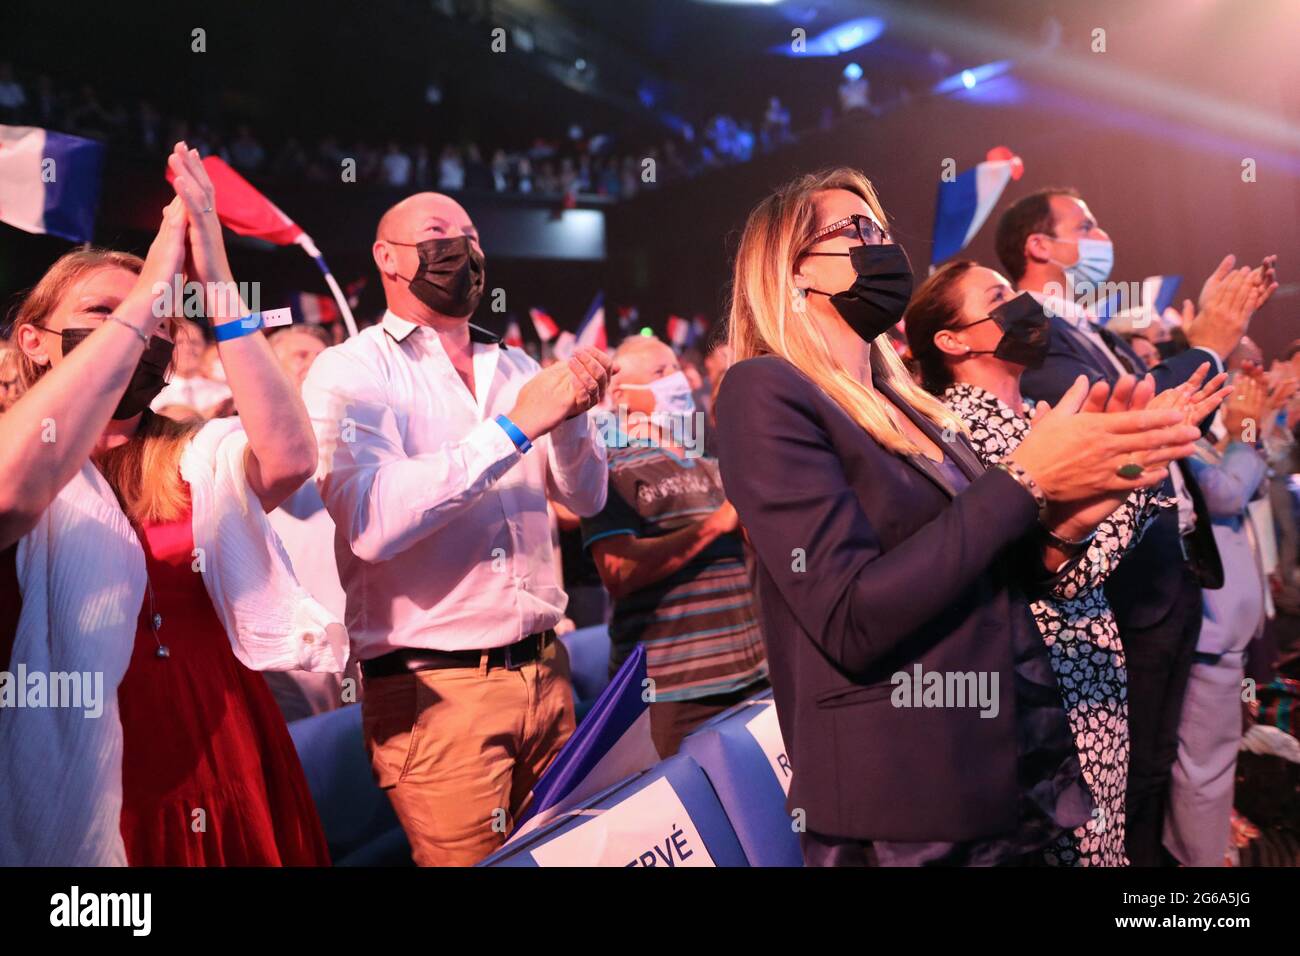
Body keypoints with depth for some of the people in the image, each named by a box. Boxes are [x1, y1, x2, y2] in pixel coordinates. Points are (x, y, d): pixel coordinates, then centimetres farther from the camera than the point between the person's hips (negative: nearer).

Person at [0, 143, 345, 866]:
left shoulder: (203, 456, 4)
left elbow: (292, 459, -17)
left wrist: (217, 288, -20)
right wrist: (148, 293, -25)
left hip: (232, 776, 3)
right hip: (86, 797, -3)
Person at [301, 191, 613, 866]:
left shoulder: (516, 370, 12)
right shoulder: (348, 372, -5)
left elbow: (584, 499, 7)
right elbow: (373, 521, -22)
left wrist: (570, 418, -12)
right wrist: (513, 427, -21)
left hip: (545, 673, 5)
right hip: (434, 688, -5)